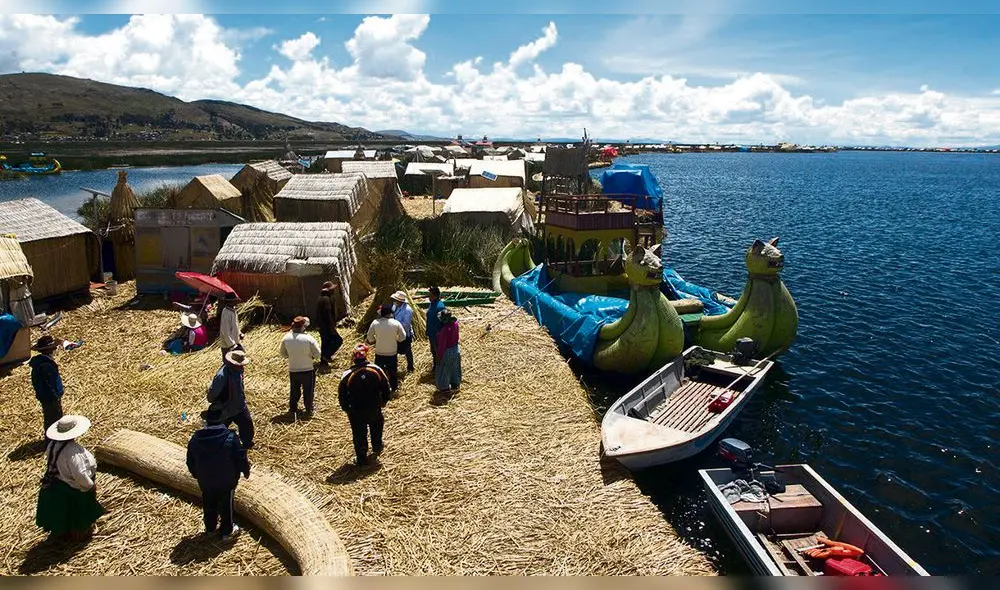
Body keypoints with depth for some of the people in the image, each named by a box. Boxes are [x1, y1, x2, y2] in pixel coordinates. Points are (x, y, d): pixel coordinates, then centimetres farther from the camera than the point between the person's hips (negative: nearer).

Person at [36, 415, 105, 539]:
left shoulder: (53, 444, -11)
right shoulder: (73, 451, -36)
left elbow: (51, 463, 5)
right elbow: (79, 474, -33)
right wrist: (91, 485, -17)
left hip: (55, 486, 8)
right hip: (73, 491, -8)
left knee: (63, 513, 29)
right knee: (77, 514, 17)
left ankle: (63, 531, 49)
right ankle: (79, 535, 37)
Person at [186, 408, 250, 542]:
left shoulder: (195, 438, -12)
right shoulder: (230, 437, -23)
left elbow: (190, 462, 1)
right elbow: (241, 457, -15)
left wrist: (196, 474, 21)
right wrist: (246, 470, 5)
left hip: (205, 481, 3)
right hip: (227, 480, -3)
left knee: (209, 505, 25)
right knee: (226, 506, 16)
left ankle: (210, 527, 44)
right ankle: (227, 532, 31)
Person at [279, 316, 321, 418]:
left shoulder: (286, 338, -10)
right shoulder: (308, 339, -20)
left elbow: (283, 354, 4)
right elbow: (317, 354, -14)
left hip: (293, 371, 3)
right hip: (308, 370, -3)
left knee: (294, 391, 21)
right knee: (308, 391, 15)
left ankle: (292, 410, 29)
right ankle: (309, 411, 25)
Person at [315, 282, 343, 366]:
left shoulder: (321, 298, 14)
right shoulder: (326, 299, -20)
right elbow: (328, 314, -24)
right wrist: (332, 327, -21)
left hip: (321, 326, 11)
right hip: (326, 326, -11)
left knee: (325, 343, 17)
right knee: (338, 340, -4)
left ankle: (323, 361, 22)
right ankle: (327, 355, -4)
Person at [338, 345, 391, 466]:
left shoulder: (347, 375, -17)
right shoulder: (377, 370, -13)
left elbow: (341, 395, -8)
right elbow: (386, 389, -4)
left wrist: (346, 408, 8)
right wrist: (383, 402, 12)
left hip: (356, 412, -2)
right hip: (375, 409, 2)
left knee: (359, 434, 14)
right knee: (376, 427, 30)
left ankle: (362, 458, 20)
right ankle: (377, 447, 46)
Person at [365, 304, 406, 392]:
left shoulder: (375, 323, -14)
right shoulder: (396, 323, -16)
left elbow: (369, 337, -5)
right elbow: (403, 337, -6)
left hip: (379, 353, 0)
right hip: (392, 353, 0)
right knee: (392, 372, 20)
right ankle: (393, 387, 34)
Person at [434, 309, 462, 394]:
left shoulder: (445, 329, -33)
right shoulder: (455, 323, -14)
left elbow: (442, 345, -24)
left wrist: (439, 357, -15)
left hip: (447, 352, -7)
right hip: (456, 350, 7)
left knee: (444, 370, 16)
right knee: (454, 368, 25)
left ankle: (445, 388, 32)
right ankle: (455, 384, 42)